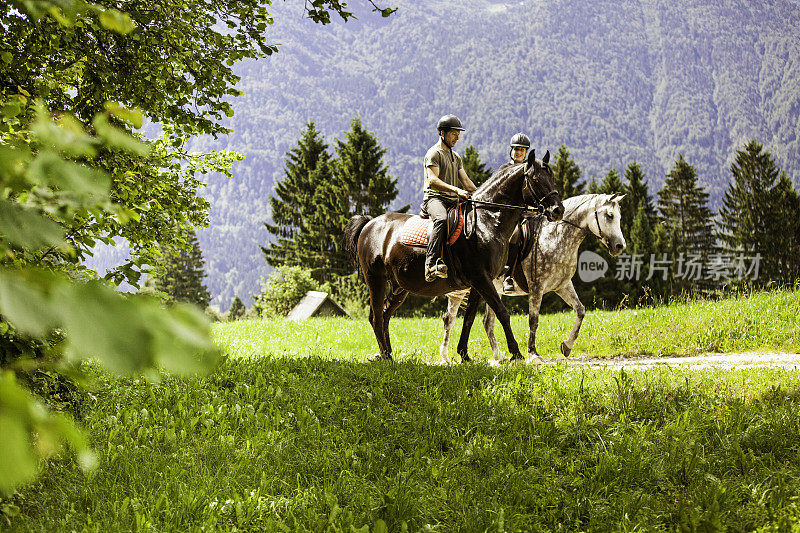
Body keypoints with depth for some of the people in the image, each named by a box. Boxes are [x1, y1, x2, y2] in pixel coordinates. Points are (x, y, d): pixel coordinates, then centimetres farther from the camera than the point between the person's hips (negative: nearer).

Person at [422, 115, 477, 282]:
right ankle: (431, 263, -48)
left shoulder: (456, 157, 24)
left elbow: (466, 182, 22)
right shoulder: (433, 153, -4)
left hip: (453, 201, 9)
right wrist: (456, 190, -29)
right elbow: (433, 181, -17)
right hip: (434, 199, -9)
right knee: (441, 220, -40)